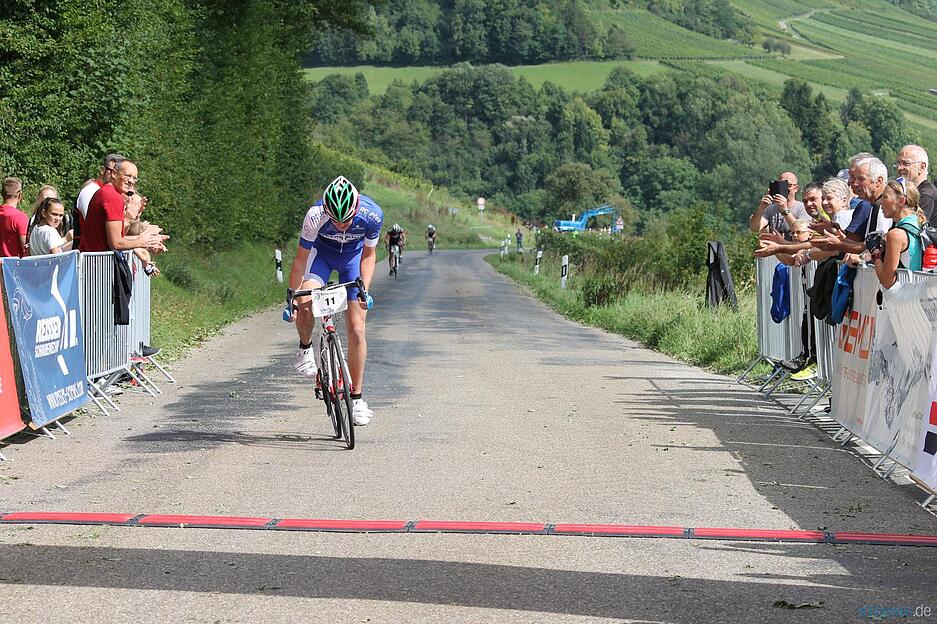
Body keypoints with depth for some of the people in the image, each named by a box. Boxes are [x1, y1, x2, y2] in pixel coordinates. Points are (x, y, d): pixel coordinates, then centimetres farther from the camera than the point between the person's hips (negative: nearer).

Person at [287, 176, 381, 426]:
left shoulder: (372, 215, -32)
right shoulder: (315, 216, -35)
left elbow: (368, 255, -14)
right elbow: (301, 260, -22)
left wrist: (364, 290, -25)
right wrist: (292, 299, -21)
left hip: (353, 256, 1)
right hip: (322, 252, -1)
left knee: (356, 330, -5)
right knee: (305, 302, -30)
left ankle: (357, 398, 6)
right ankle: (305, 349, 1)